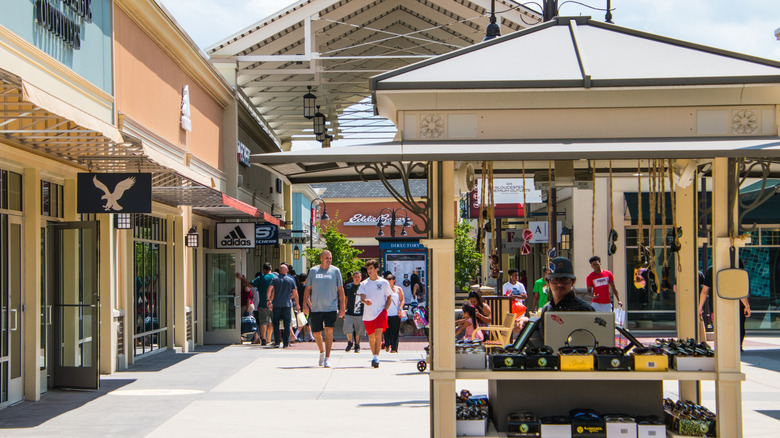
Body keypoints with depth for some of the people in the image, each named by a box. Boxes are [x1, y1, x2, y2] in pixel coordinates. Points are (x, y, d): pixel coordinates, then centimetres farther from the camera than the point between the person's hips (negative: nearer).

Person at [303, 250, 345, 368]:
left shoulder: (335, 271, 5)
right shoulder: (313, 271, 6)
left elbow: (340, 289, 9)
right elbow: (307, 289, 10)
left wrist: (342, 306, 5)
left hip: (331, 307, -2)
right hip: (316, 308, 2)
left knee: (329, 330, -14)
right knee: (316, 332, 7)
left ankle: (327, 358, -8)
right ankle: (322, 352, 34)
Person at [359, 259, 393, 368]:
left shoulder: (384, 283, 4)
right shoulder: (364, 284, 7)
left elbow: (389, 298, 10)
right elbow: (362, 297, -5)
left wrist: (385, 309, -4)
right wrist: (365, 300, -29)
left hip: (381, 313, -3)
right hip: (368, 314, 3)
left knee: (378, 334, -17)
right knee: (371, 336, 10)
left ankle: (376, 358, -21)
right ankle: (374, 356, 28)